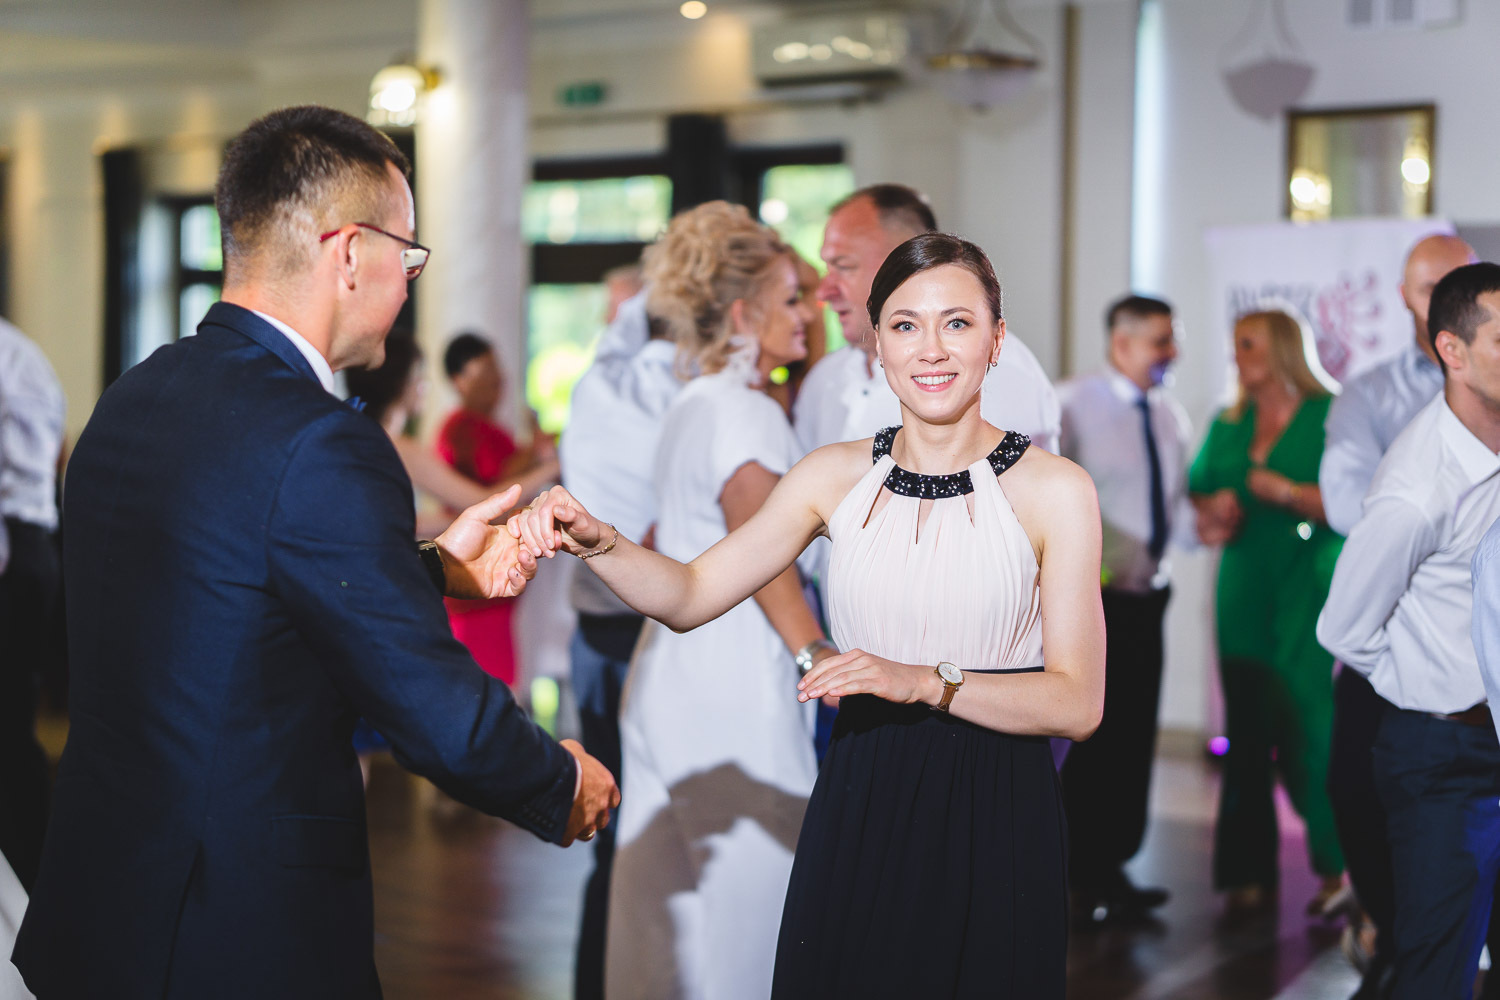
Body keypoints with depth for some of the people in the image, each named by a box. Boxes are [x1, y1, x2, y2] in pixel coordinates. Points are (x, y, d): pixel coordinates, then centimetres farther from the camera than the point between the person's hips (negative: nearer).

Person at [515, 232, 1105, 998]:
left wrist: (925, 682, -21)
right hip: (857, 814, 3)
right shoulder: (837, 477, 4)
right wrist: (594, 541, -15)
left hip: (994, 827, -2)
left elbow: (1078, 703, -9)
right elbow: (691, 595, 3)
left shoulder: (1054, 489, -6)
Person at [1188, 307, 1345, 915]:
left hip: (1311, 593, -5)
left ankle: (1338, 868, 5)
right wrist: (1213, 512, -1)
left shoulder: (1330, 418, -3)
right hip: (1245, 596, 5)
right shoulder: (1227, 426, 15)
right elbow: (1196, 493, 20)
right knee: (1246, 734, 4)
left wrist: (1286, 491, -18)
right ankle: (1250, 871, 12)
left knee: (1308, 731, -9)